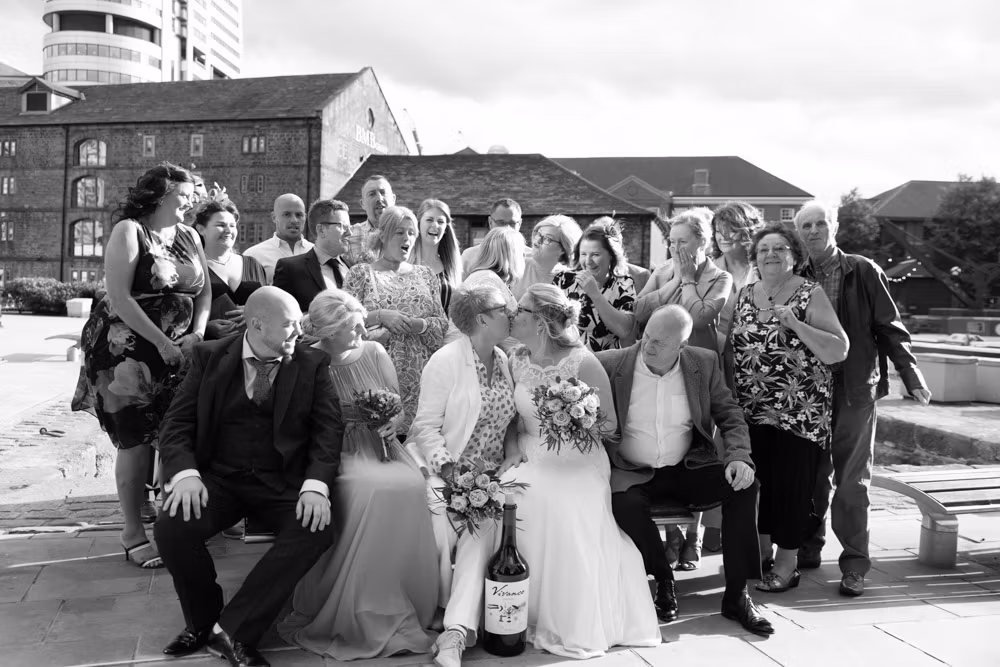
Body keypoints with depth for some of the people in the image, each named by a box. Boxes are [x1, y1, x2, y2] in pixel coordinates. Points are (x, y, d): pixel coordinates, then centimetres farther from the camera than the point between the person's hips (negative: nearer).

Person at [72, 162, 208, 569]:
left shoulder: (189, 236, 12)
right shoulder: (128, 231, -6)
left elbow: (204, 292, 11)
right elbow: (120, 298, -14)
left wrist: (196, 335, -6)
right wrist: (164, 344, -17)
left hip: (181, 351, 5)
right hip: (130, 350, -5)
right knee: (136, 440, -1)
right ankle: (133, 534, 11)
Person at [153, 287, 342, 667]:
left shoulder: (313, 364, 3)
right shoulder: (211, 357, 5)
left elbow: (328, 429, -3)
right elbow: (177, 423, 1)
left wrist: (316, 485, -21)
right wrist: (185, 473, -19)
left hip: (283, 483, 0)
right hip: (219, 477, 1)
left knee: (316, 530, -29)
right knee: (172, 527, -26)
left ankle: (232, 630, -17)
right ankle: (203, 621, 2)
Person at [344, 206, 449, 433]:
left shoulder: (425, 275, 14)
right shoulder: (360, 273, 6)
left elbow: (443, 324, 8)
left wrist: (420, 325, -10)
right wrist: (380, 316, -15)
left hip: (419, 374, 2)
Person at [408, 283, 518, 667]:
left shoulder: (503, 361, 11)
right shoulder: (446, 361, -7)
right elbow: (426, 426, -9)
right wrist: (448, 467, -20)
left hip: (489, 476, 4)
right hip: (447, 471, -4)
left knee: (481, 535, -21)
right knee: (444, 530, -25)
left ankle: (455, 634, -24)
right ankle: (450, 620, 2)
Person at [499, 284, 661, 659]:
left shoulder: (583, 363, -9)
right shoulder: (518, 362, 7)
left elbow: (610, 424, -2)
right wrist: (512, 447, -1)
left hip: (578, 460, -4)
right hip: (531, 458, 4)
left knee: (561, 507, -32)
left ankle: (575, 625, -9)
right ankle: (523, 614, -6)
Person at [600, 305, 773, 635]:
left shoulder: (704, 364, 0)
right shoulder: (609, 364, -8)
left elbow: (730, 415, 6)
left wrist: (739, 457, -12)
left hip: (688, 468, 2)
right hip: (633, 474, -2)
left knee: (744, 484, -21)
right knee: (625, 504, -34)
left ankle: (736, 595, -8)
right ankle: (663, 580, -4)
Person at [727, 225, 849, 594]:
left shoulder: (810, 294, -5)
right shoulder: (745, 295, 9)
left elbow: (839, 351, -12)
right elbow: (731, 348, 15)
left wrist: (794, 322, -22)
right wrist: (731, 391, 2)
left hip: (798, 414, -4)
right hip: (750, 412, 4)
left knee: (791, 486, 3)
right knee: (755, 482, 10)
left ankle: (786, 565, 18)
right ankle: (761, 552, 29)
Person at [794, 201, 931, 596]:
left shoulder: (863, 272, -1)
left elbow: (889, 327, -2)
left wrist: (911, 377, -5)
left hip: (856, 389, -2)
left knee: (852, 480, 1)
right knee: (812, 475, 10)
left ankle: (854, 564, 11)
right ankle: (809, 549, 25)